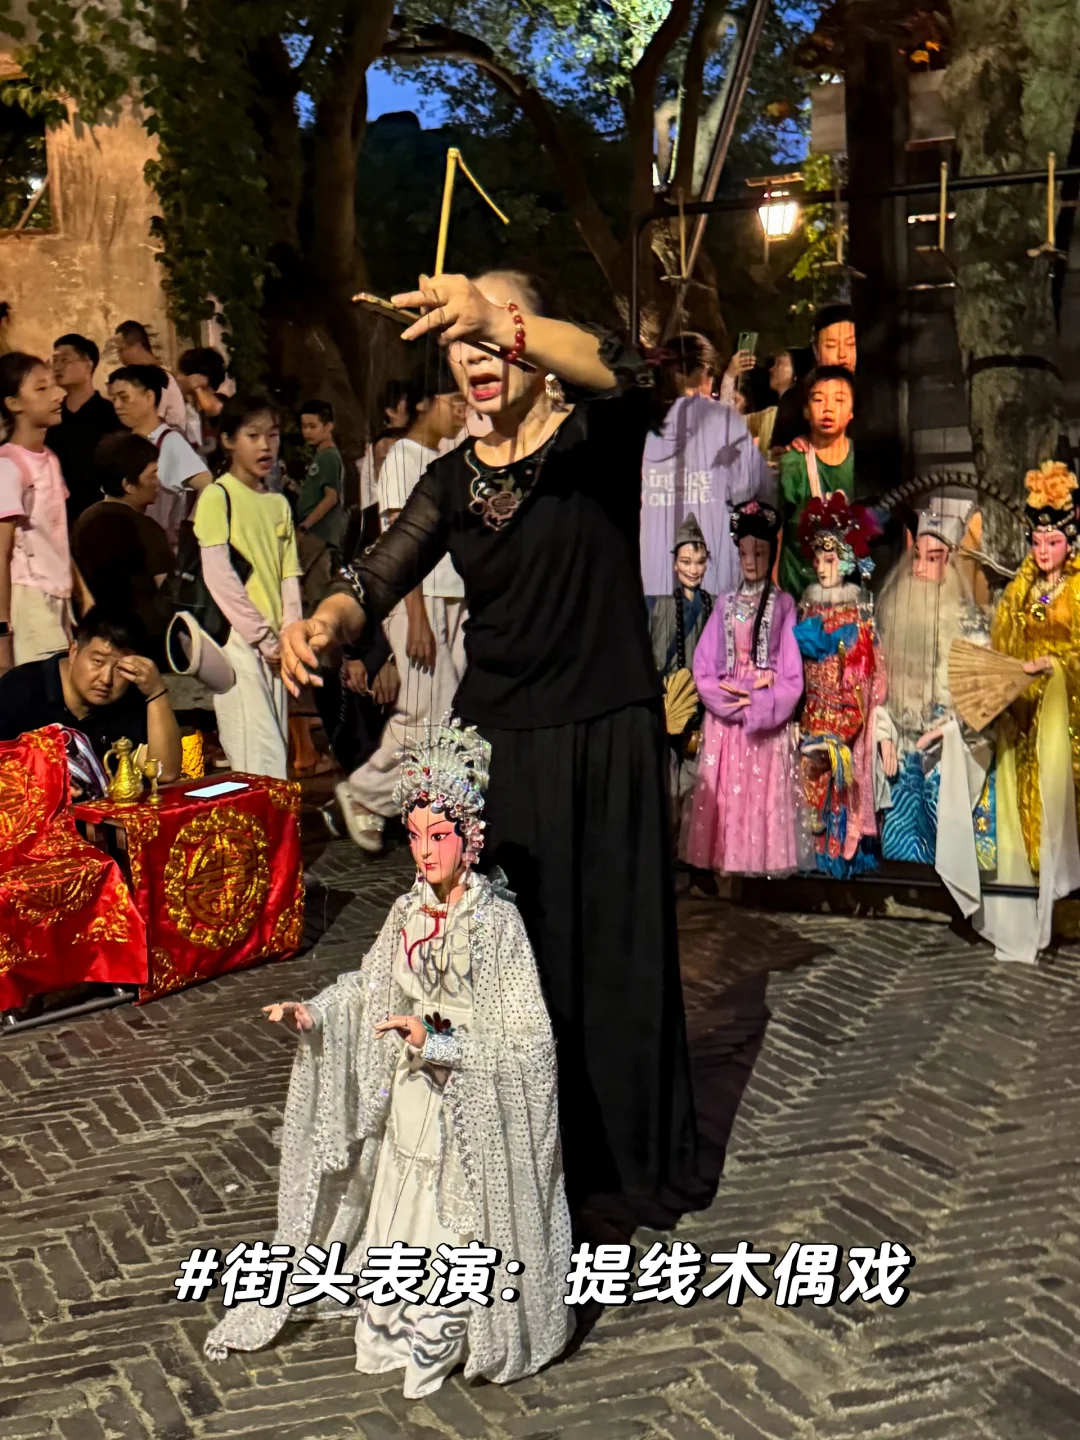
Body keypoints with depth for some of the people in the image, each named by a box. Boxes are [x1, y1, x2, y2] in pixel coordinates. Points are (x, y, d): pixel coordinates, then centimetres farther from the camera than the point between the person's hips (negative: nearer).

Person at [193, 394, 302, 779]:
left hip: (274, 646, 7)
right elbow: (219, 577, -10)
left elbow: (289, 575, 14)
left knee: (277, 754, 4)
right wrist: (262, 637, -10)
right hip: (236, 640, -6)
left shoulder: (279, 504, 17)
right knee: (260, 760, -14)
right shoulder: (217, 496, -4)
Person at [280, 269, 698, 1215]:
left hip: (607, 739, -3)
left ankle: (630, 1146, 22)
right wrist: (322, 626, -27)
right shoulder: (451, 480, 9)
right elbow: (382, 576, -3)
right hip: (494, 744, 3)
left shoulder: (596, 441, -4)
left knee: (619, 948, 4)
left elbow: (619, 373, -27)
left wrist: (497, 322, -45)